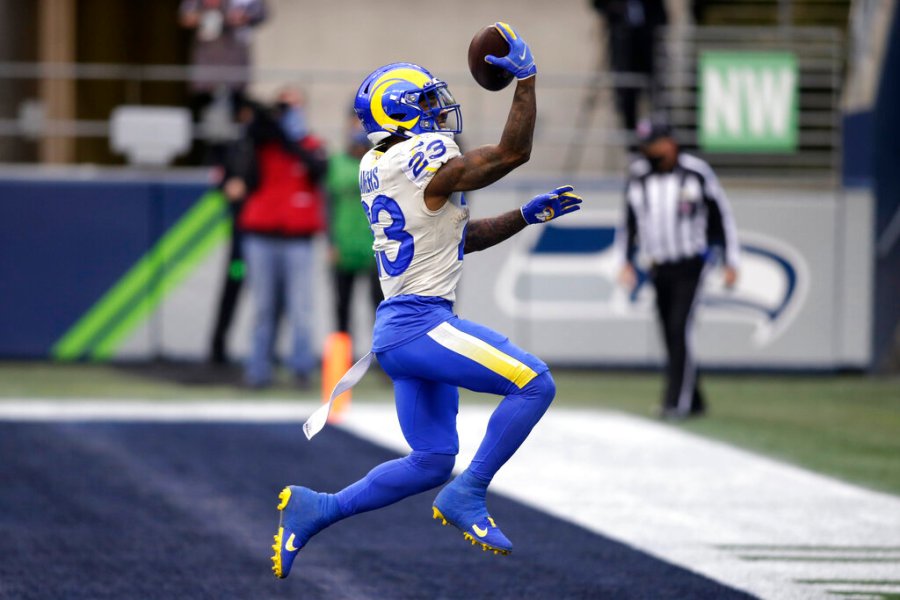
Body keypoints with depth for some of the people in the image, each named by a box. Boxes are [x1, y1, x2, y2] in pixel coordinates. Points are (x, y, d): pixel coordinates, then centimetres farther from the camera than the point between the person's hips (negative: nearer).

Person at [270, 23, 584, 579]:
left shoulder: (377, 168, 15)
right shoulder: (425, 159, -14)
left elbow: (463, 237, 22)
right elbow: (512, 152, -12)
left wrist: (528, 215, 17)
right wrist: (526, 78, -5)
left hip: (396, 329, 10)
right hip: (421, 325, -10)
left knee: (431, 461, 14)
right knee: (534, 383, -12)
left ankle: (315, 509, 14)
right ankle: (467, 495, -10)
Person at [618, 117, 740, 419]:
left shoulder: (696, 172, -6)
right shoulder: (637, 176, 6)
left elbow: (722, 215, 0)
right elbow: (630, 221, 19)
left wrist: (730, 262, -2)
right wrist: (628, 262, 14)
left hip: (690, 266, -5)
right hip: (659, 268, 5)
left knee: (679, 330, -17)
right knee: (671, 337, 5)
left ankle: (676, 402, -20)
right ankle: (694, 402, 16)